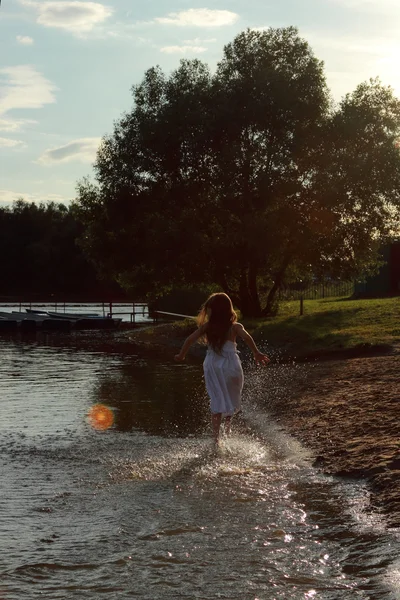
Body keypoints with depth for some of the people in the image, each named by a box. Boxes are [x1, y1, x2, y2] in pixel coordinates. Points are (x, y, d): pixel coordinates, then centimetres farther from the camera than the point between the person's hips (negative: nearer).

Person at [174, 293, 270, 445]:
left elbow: (190, 339, -2)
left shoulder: (206, 327, 3)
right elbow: (246, 337, -19)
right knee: (232, 399, 20)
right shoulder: (235, 327, -1)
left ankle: (216, 438, 2)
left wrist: (181, 355, 10)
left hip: (212, 366, 1)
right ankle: (228, 425, 14)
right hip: (231, 365, -1)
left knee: (217, 403, 6)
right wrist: (257, 353, -19)